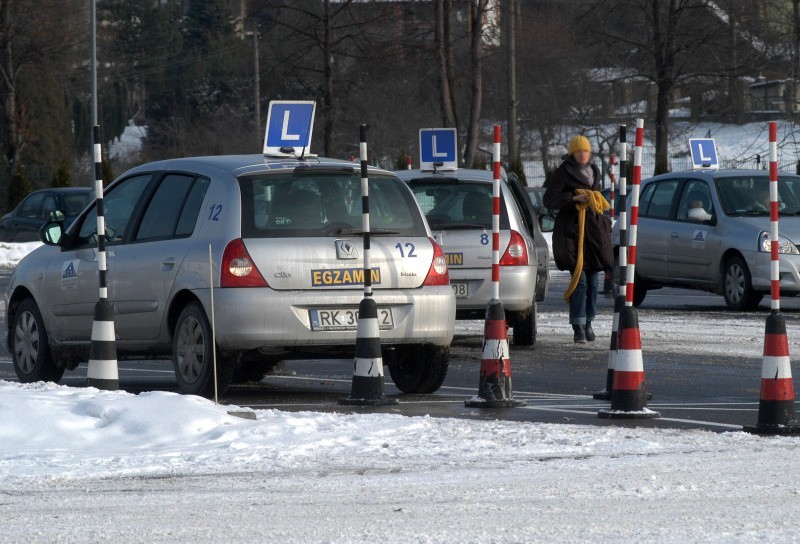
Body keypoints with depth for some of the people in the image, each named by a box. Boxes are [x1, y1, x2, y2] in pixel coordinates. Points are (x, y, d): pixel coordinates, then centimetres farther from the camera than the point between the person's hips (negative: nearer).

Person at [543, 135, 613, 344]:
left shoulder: (594, 171, 16)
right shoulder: (563, 172, -3)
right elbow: (549, 199, -7)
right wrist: (573, 198, -18)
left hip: (594, 226, 6)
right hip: (572, 227, -6)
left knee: (593, 279, 8)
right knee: (579, 278, -14)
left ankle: (588, 323, 20)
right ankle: (578, 328, -17)